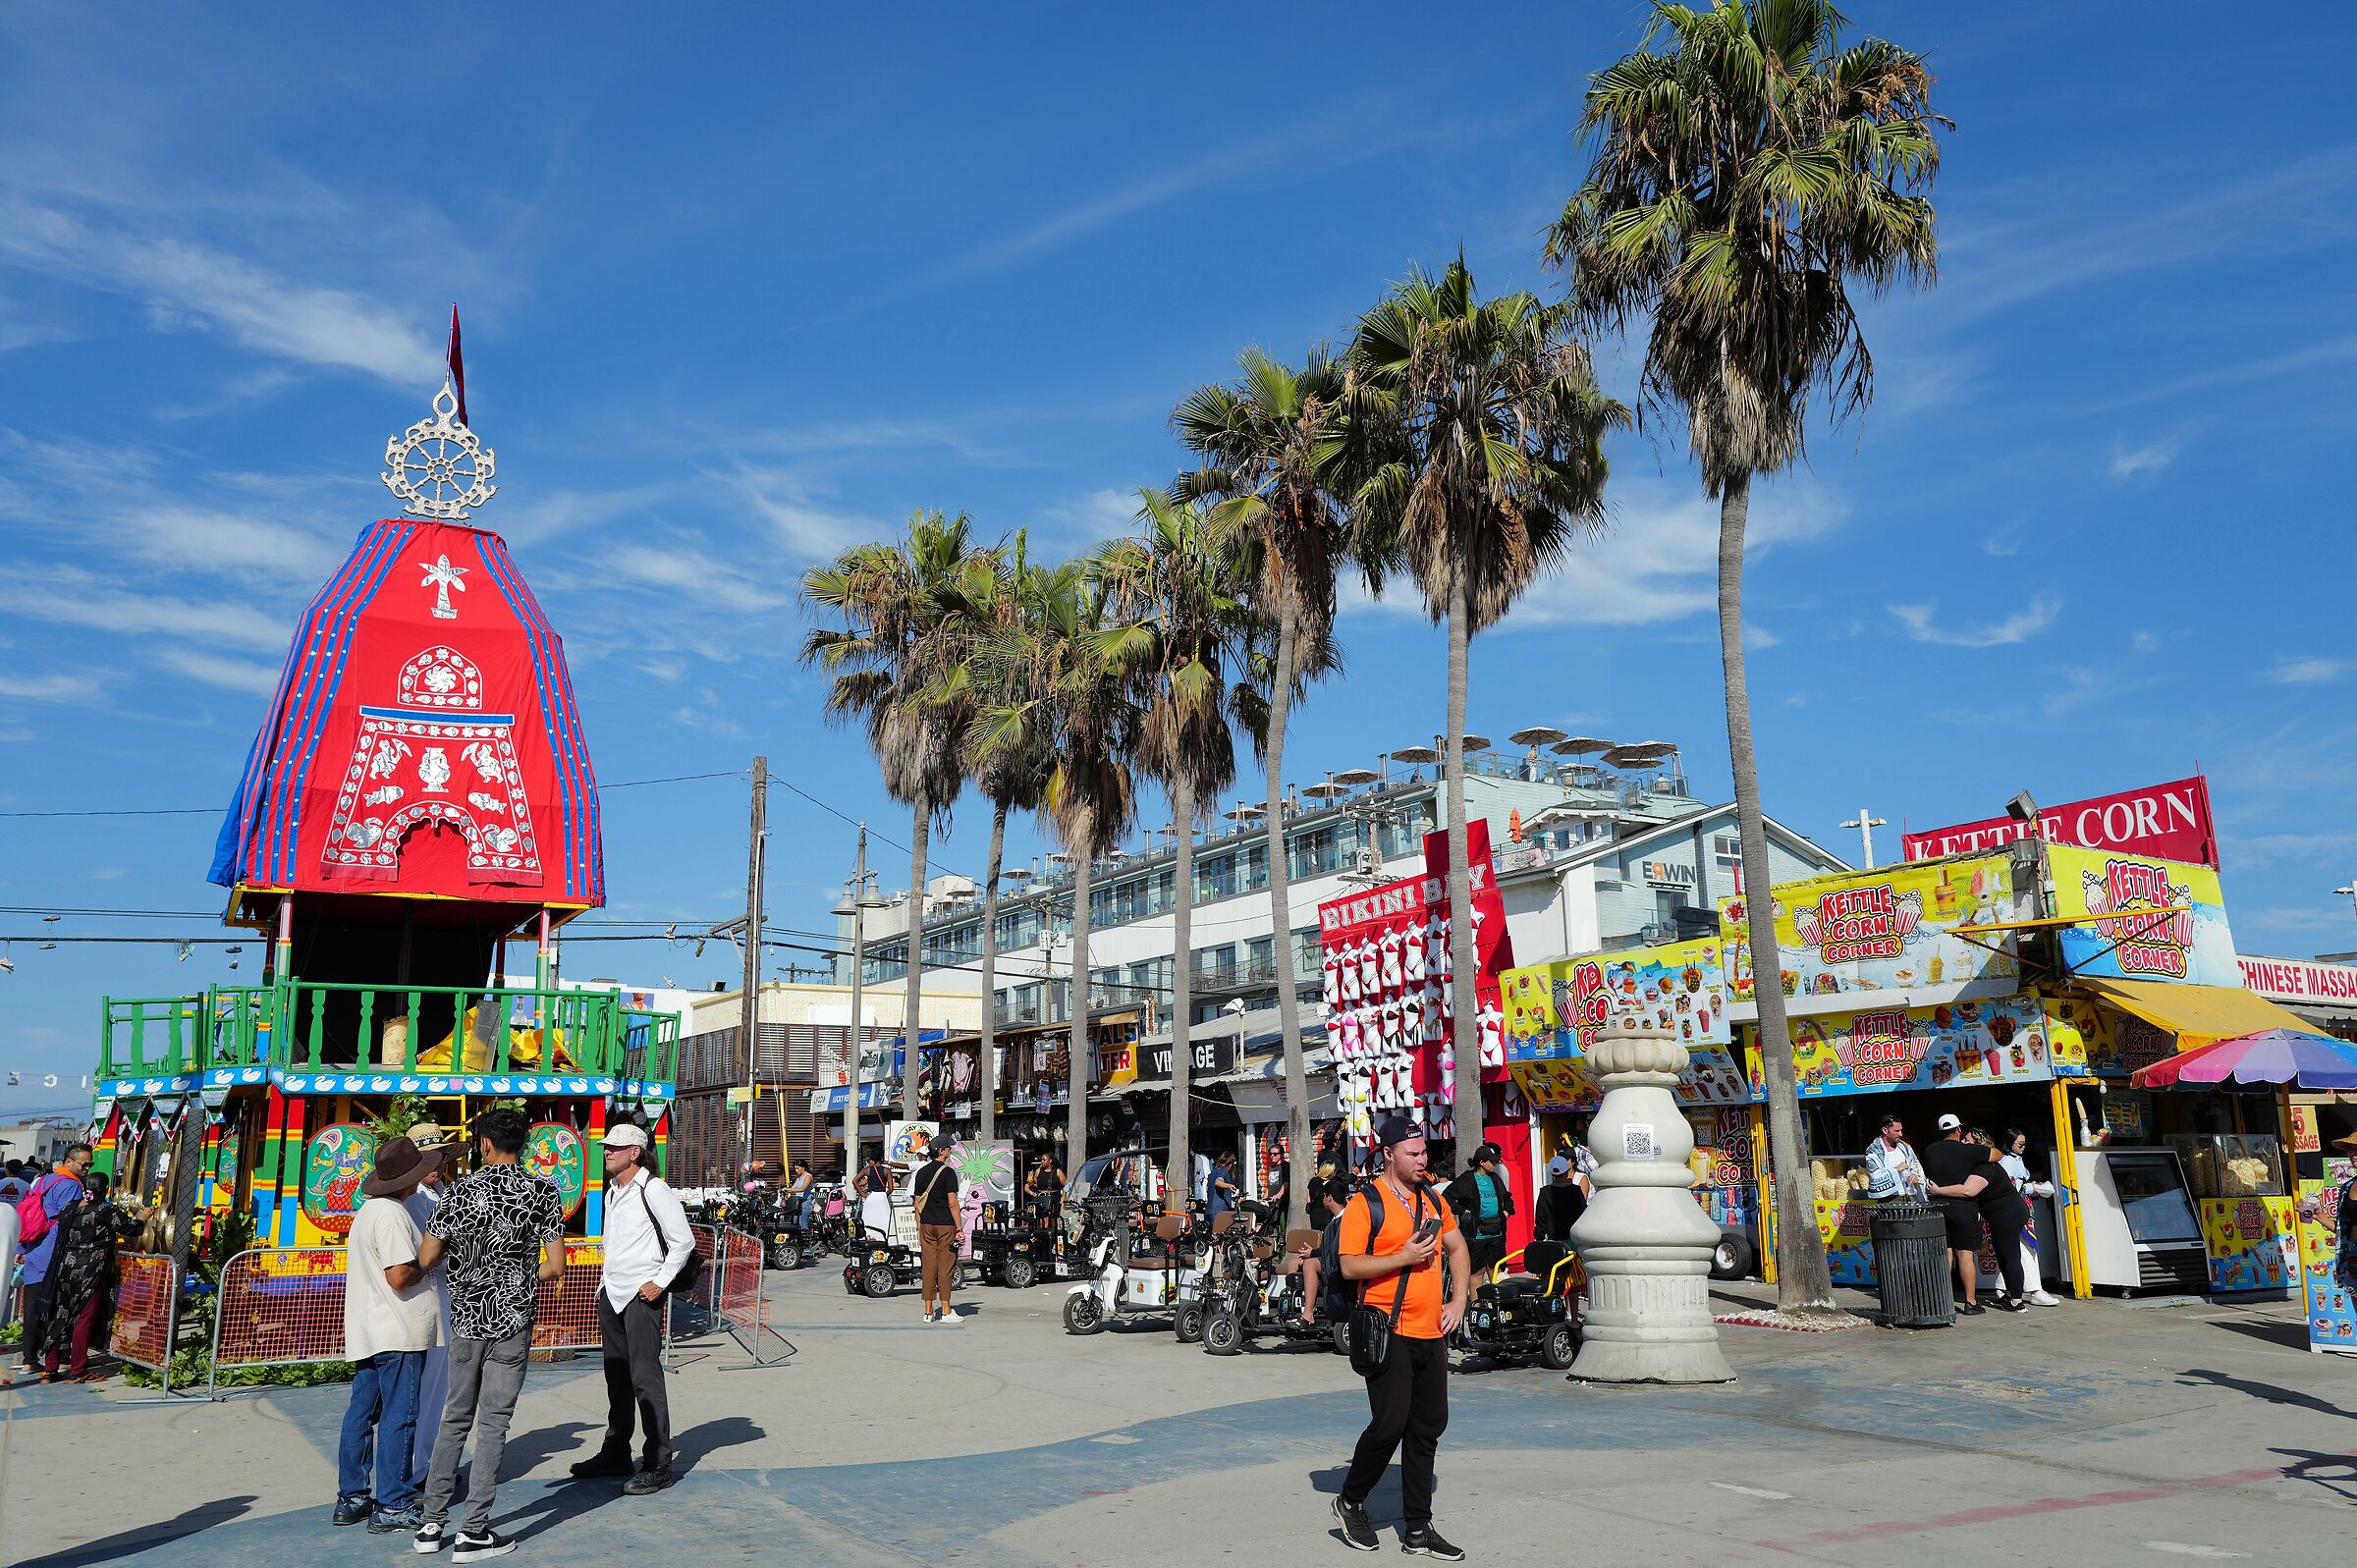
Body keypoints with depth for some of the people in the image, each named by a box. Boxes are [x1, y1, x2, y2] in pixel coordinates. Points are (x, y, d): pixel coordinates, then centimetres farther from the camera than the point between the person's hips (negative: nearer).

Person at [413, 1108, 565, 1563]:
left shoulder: (462, 1190, -3)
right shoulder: (543, 1192, -6)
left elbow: (426, 1259, -2)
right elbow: (556, 1266, -8)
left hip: (466, 1318, 2)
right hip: (513, 1320, -2)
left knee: (455, 1417, 16)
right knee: (493, 1423, 2)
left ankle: (432, 1523, 19)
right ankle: (473, 1533, 4)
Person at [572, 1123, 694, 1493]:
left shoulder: (654, 1190, -12)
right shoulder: (612, 1191, 15)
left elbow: (683, 1241, -11)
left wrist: (660, 1282, -12)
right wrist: (606, 1283, 18)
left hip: (642, 1296, -9)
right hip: (611, 1295, 9)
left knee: (645, 1377, -9)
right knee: (616, 1376, 15)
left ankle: (658, 1465, -4)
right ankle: (616, 1454, 26)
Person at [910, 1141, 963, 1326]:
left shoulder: (921, 1173, 9)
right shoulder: (948, 1172, -9)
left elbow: (917, 1203, 11)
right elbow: (952, 1203, -13)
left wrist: (919, 1228, 17)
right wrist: (959, 1229, -9)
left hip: (927, 1225, 5)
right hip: (945, 1224, -5)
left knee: (929, 1268, 7)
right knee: (945, 1267, -2)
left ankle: (929, 1311, 9)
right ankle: (945, 1312, -1)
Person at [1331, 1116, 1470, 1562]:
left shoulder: (1433, 1200, 12)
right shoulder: (1365, 1203, -8)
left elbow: (1457, 1249, 23)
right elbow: (1349, 1266, -13)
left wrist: (1458, 1301, 11)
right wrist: (1403, 1258, -19)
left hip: (1432, 1333, 6)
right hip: (1389, 1332, -6)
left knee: (1428, 1427, 8)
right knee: (1390, 1424, -8)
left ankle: (1418, 1529, 18)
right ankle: (1350, 1501, 16)